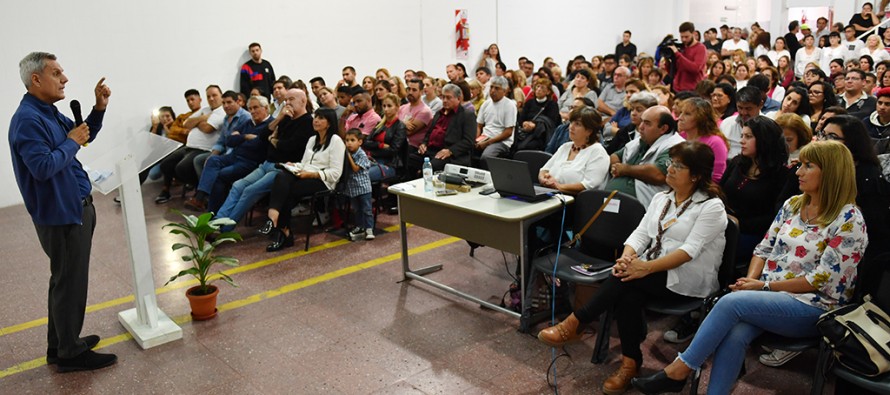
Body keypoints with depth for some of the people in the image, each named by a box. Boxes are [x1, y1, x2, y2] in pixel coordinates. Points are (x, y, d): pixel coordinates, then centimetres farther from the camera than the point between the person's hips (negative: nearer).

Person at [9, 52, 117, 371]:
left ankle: (61, 343, 33)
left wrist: (99, 107, 6)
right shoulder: (27, 120, -20)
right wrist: (71, 142, -17)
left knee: (66, 280, 19)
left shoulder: (49, 113, 10)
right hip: (60, 214, -10)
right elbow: (43, 167, -29)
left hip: (75, 207, 10)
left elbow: (85, 135, 20)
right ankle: (70, 354, 12)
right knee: (70, 282, 0)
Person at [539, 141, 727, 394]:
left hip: (688, 281, -5)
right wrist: (627, 257, -17)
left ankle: (573, 324, -23)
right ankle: (630, 362, -17)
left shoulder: (712, 207, -6)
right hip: (652, 272, 5)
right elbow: (640, 233, 6)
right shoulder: (660, 199, 15)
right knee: (628, 295, -29)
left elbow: (689, 250, -18)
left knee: (627, 279, -30)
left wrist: (647, 267, -29)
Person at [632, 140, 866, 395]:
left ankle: (678, 372, -20)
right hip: (770, 298, 5)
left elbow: (823, 279, -14)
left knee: (731, 302, -29)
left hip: (814, 308, -5)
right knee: (734, 334, -28)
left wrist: (765, 286, -14)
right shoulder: (792, 204, 11)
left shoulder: (849, 220, -9)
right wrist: (751, 281, -6)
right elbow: (764, 249, 13)